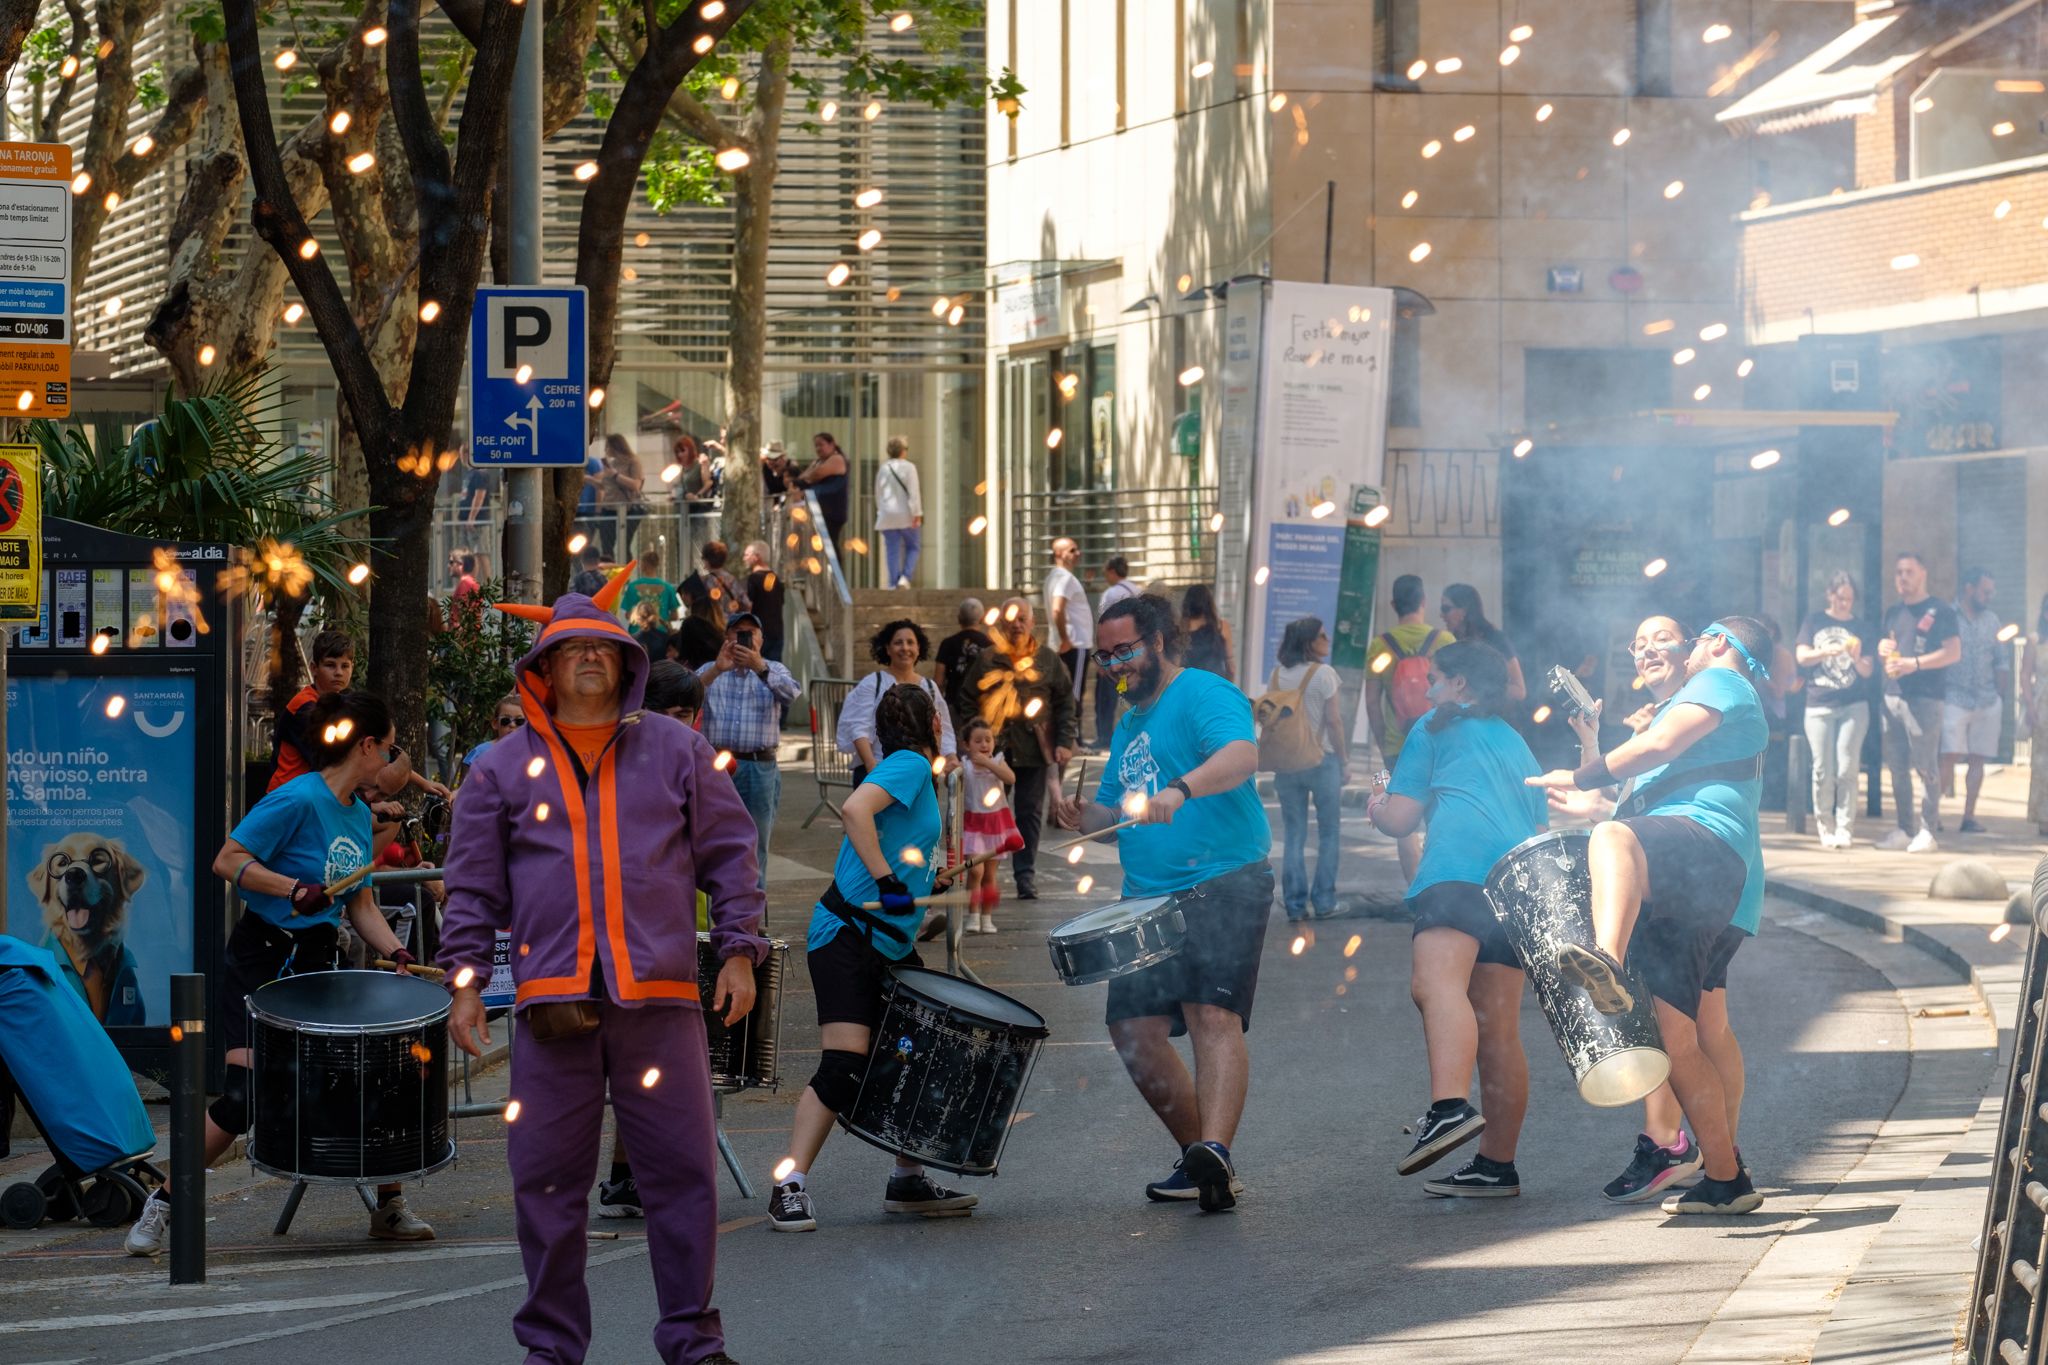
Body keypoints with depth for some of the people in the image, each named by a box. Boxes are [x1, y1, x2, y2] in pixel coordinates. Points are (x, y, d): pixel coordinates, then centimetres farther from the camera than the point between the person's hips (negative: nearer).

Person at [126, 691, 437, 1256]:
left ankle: (390, 1208, 14)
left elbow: (361, 905, 15)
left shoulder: (360, 815, 10)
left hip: (318, 965, 8)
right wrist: (294, 889, -28)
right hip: (261, 960, -8)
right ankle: (162, 1208, -1)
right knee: (243, 1095, -14)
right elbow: (228, 861, -19)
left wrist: (397, 953, -1)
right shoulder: (297, 800, -16)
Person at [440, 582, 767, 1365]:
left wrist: (738, 951, 3)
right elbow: (473, 885, 12)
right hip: (551, 1001, 0)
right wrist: (465, 979, 3)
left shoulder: (675, 750, 11)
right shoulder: (504, 766, 11)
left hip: (660, 998, 0)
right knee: (547, 1181, 2)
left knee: (684, 1170, -1)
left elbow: (729, 855, 12)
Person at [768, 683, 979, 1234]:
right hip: (848, 936, -10)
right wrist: (888, 882, -27)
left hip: (891, 942, 10)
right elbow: (854, 810, -27)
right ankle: (789, 1187, -16)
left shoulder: (908, 770, 19)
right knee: (845, 1065, -16)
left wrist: (928, 887, 19)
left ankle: (908, 1182, 20)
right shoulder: (909, 765, -9)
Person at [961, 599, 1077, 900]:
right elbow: (967, 701, 8)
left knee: (1030, 814, 3)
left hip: (1035, 750, 0)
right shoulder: (988, 659, 4)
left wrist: (1064, 742, -1)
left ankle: (1026, 876, 9)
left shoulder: (1047, 659, 5)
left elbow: (1065, 703, 8)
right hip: (995, 750, 0)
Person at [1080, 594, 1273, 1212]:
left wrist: (1179, 790, -41)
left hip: (1222, 885, -9)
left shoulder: (1203, 695, -4)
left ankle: (1215, 1150, -37)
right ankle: (1200, 1161, 11)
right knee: (1134, 1029, 0)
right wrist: (1076, 815, 7)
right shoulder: (1129, 726, 24)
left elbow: (1242, 754, -24)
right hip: (1150, 899, 9)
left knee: (1212, 1014, -22)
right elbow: (1110, 815, 30)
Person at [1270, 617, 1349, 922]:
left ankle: (1295, 903, 5)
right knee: (1329, 832, 8)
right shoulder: (1323, 674, -10)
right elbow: (1333, 720, -11)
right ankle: (1323, 902, 6)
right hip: (1322, 759, -4)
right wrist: (1343, 758, -3)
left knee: (1293, 834, 8)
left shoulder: (1277, 675, 5)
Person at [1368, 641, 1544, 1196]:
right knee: (1497, 1029, 9)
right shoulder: (1517, 744, 35)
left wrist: (1375, 808, 35)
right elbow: (1542, 830, 38)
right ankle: (1496, 1165, 10)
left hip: (1461, 864, -8)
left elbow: (1398, 819, 13)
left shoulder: (1437, 728, 17)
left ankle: (1448, 1107, -53)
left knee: (1436, 981, -28)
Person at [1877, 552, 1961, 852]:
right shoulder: (1894, 613, 19)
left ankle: (1927, 830, -7)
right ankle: (1905, 829, 12)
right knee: (1897, 767, 6)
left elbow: (1953, 652, -9)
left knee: (1926, 766, -8)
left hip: (1925, 697, -7)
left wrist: (1914, 663, -17)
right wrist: (1883, 650, 5)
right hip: (1893, 697, 7)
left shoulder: (1940, 611, -1)